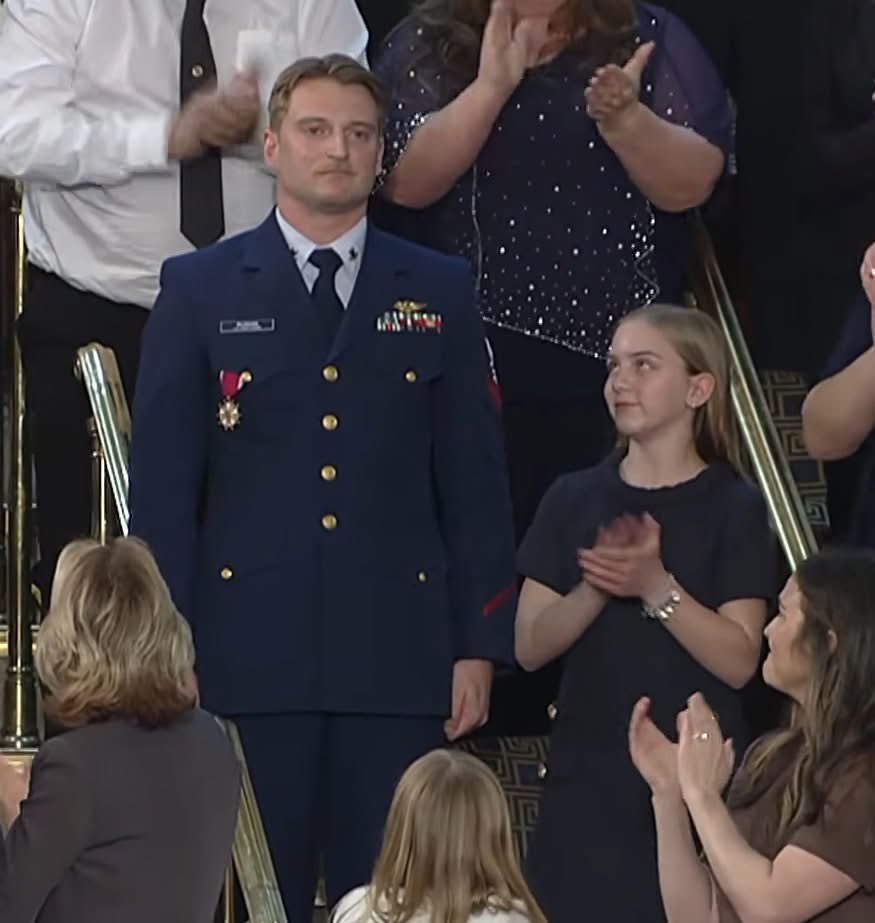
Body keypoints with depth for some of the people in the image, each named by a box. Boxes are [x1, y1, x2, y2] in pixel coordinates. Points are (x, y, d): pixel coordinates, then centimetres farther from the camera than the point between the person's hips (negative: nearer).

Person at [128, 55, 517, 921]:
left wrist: (480, 644, 2)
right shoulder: (199, 289, 5)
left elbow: (475, 479, 8)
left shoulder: (439, 292, 9)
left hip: (398, 654, 1)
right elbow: (162, 484, 3)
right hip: (249, 653, -1)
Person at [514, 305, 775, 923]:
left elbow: (739, 661, -9)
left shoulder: (734, 508, -2)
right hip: (587, 778, 3)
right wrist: (595, 589, -15)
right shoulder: (574, 499, 8)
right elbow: (531, 647, 2)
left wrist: (655, 586, -22)